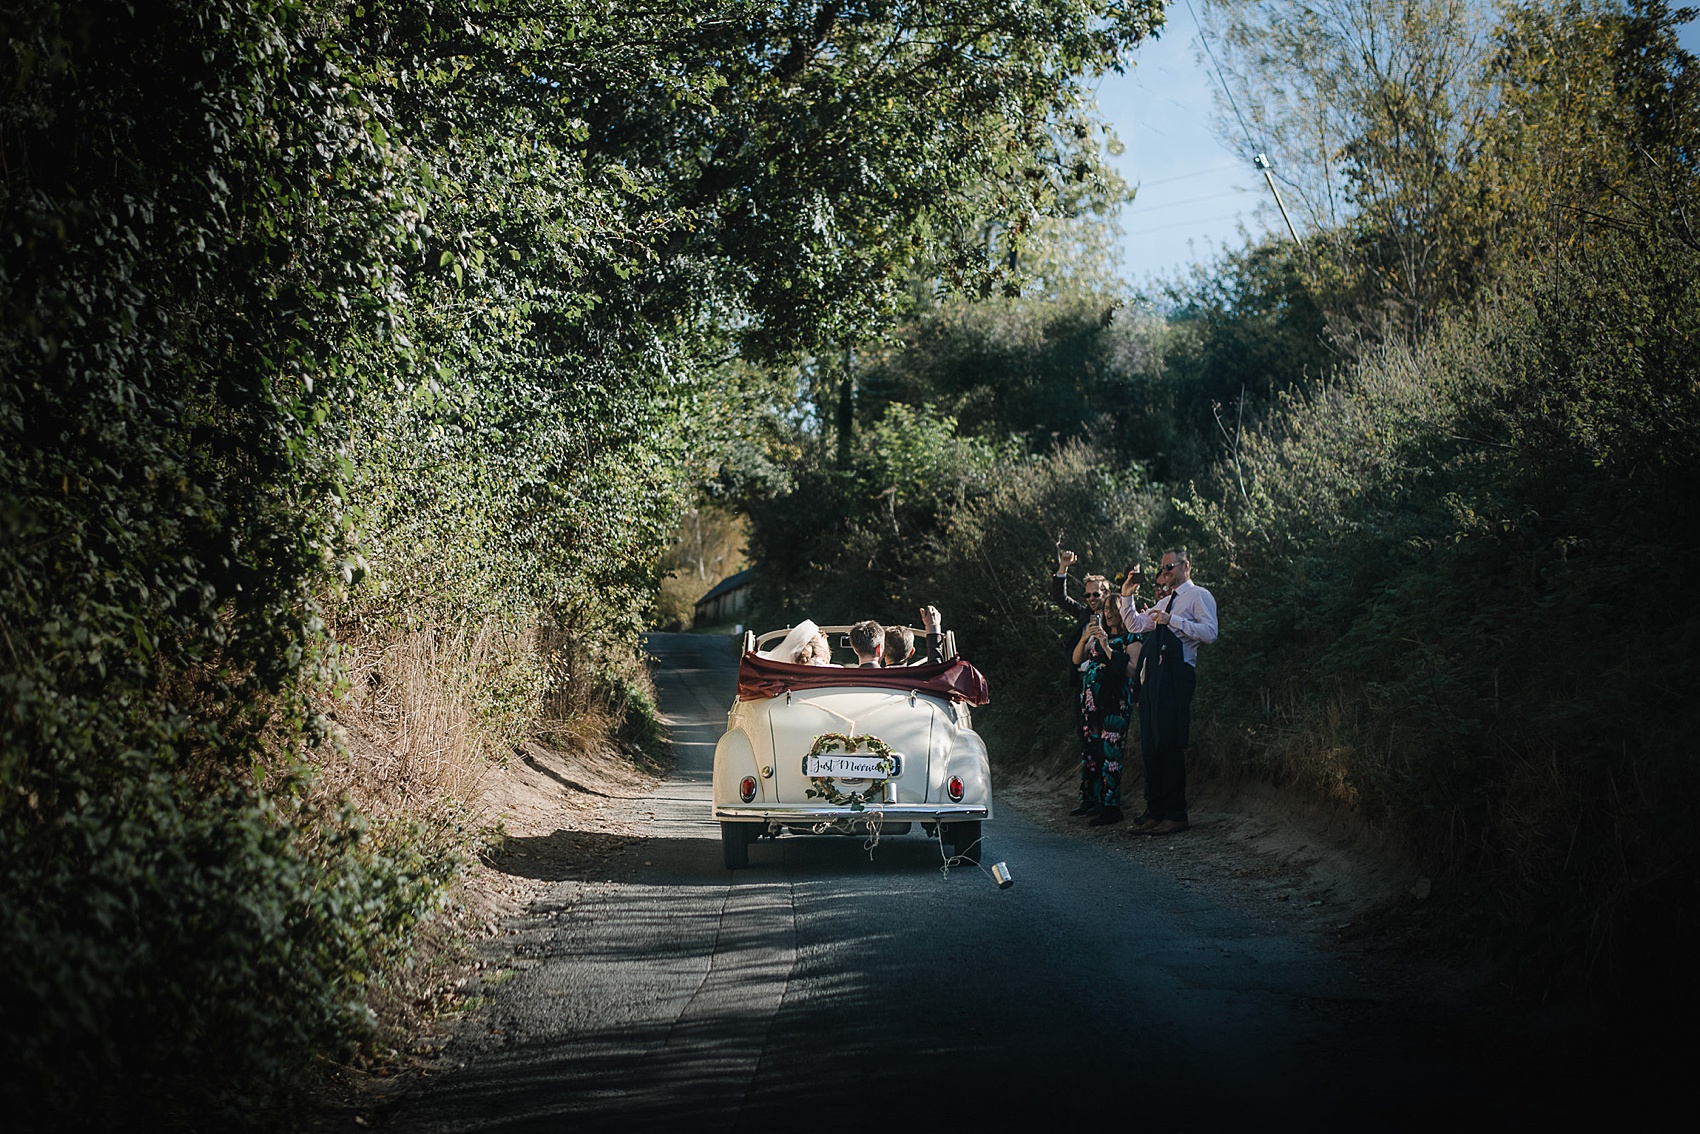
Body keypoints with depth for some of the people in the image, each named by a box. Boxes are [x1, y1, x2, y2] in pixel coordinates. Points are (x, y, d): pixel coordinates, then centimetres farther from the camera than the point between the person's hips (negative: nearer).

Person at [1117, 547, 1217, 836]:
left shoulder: (1198, 596, 0)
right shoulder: (1165, 602, 27)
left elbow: (1209, 633, -13)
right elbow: (1136, 625, 29)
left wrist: (1173, 620, -17)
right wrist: (1127, 597, 16)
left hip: (1176, 674, -9)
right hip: (1153, 674, 9)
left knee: (1169, 744, -11)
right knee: (1150, 744, 7)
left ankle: (1175, 815, -8)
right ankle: (1155, 812, 11)